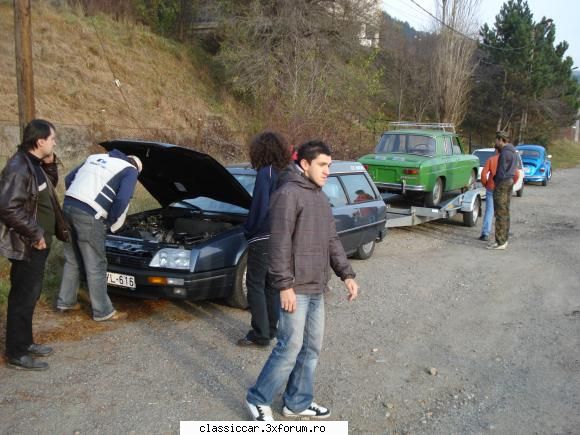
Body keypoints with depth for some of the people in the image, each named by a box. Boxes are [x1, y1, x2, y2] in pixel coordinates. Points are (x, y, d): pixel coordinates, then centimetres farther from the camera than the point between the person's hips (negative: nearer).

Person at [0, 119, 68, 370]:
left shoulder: (34, 164, 7)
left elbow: (50, 186, 23)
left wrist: (50, 164, 4)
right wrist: (36, 234, -22)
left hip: (37, 245, 10)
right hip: (27, 246, -10)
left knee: (30, 296, 18)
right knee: (23, 298, 0)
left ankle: (25, 343, 32)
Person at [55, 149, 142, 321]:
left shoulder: (95, 157, 26)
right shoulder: (130, 170, 4)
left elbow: (69, 179, 25)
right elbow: (122, 200, -11)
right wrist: (109, 222, 3)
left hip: (67, 207, 8)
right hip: (88, 215, -7)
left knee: (72, 260, 22)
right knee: (96, 266, 3)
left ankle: (65, 302, 34)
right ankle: (103, 312, 14)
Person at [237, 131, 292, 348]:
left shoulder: (265, 173, -14)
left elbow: (259, 207, -17)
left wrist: (248, 230, -3)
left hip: (263, 239, -8)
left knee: (256, 285, 2)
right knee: (272, 284, 17)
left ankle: (260, 335, 6)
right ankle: (271, 329, 27)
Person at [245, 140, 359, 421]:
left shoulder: (321, 198, 15)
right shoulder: (288, 194, -14)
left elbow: (332, 240, 17)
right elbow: (280, 244, -18)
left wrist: (346, 274, 9)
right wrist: (285, 285, -21)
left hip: (316, 288, 9)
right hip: (296, 288, -9)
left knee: (311, 348, 14)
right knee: (290, 348, -3)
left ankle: (298, 403, 28)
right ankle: (258, 399, 15)